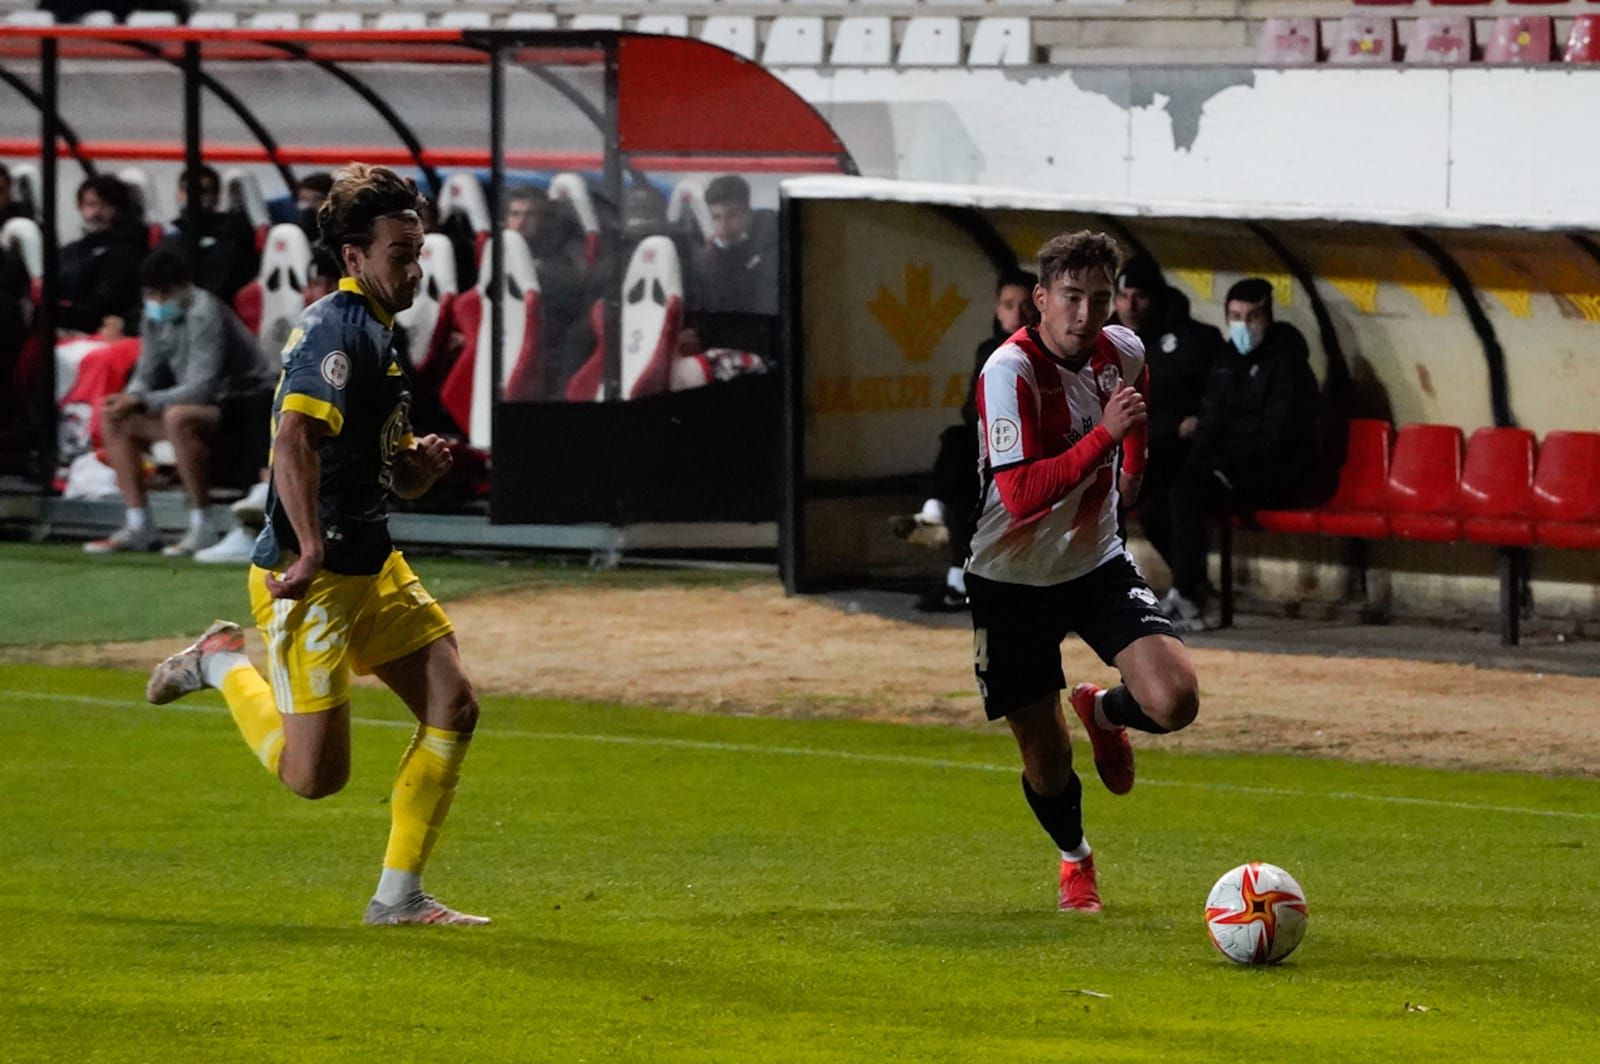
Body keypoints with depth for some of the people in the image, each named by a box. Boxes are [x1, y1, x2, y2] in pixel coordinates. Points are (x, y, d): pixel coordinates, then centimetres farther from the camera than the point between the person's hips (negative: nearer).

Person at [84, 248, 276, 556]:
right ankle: (138, 527, 3)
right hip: (208, 405, 9)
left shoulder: (204, 314, -21)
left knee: (178, 418, -37)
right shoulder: (157, 315, 4)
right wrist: (130, 398, -13)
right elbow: (146, 375, 11)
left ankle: (201, 527, -29)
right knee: (115, 419, 4)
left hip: (245, 406, -9)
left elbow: (201, 388, -28)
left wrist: (142, 401, -29)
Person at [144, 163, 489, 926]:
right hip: (313, 579, -10)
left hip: (371, 566, 10)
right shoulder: (341, 330, -15)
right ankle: (224, 662, 17)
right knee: (315, 774, -8)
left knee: (453, 707, 2)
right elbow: (294, 442, -30)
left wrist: (422, 463, 1)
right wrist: (313, 554, -34)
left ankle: (399, 895, 8)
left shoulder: (374, 333, 16)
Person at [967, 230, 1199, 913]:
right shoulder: (1010, 371, -23)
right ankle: (1075, 860, 37)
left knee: (1174, 701, -18)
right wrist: (1105, 434, -37)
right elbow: (1021, 495, -34)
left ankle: (1104, 713, 19)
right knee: (1045, 758, 3)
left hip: (1097, 563, 4)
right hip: (1013, 580, -4)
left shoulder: (1122, 352, -4)